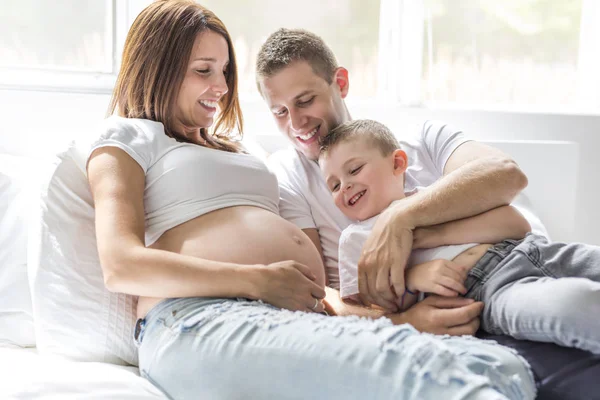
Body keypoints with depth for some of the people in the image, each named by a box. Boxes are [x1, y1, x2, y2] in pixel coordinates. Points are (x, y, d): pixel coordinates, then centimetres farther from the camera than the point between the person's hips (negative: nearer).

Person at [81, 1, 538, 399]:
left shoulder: (232, 147, 37)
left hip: (299, 321, 7)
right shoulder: (128, 138, 16)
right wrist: (260, 281, -12)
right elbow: (121, 266, -4)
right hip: (198, 321, -7)